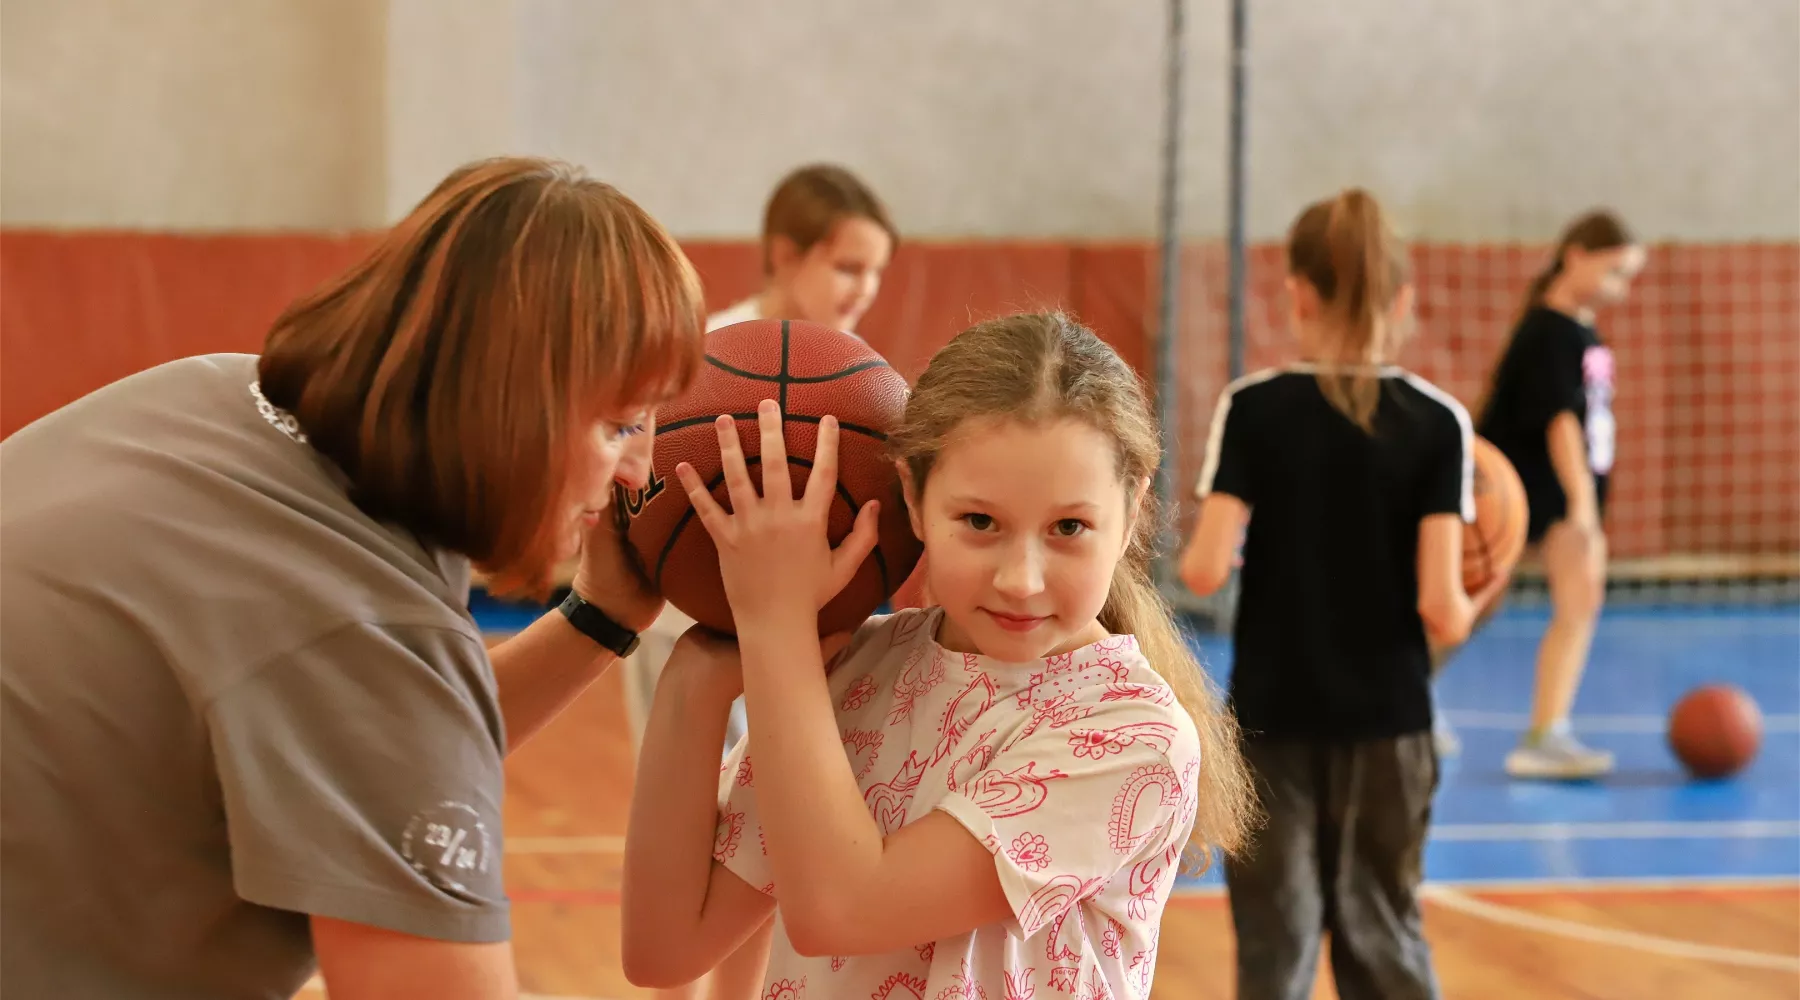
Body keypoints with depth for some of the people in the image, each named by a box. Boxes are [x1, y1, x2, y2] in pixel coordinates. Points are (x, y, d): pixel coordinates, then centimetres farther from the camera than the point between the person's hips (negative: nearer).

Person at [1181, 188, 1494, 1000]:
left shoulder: (1252, 407, -7)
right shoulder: (1438, 420, -6)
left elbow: (1205, 569, -14)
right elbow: (1440, 610, -11)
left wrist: (1190, 555, 7)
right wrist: (1472, 605, 10)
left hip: (1273, 717, -1)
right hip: (1388, 721, 1)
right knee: (1383, 934, 13)